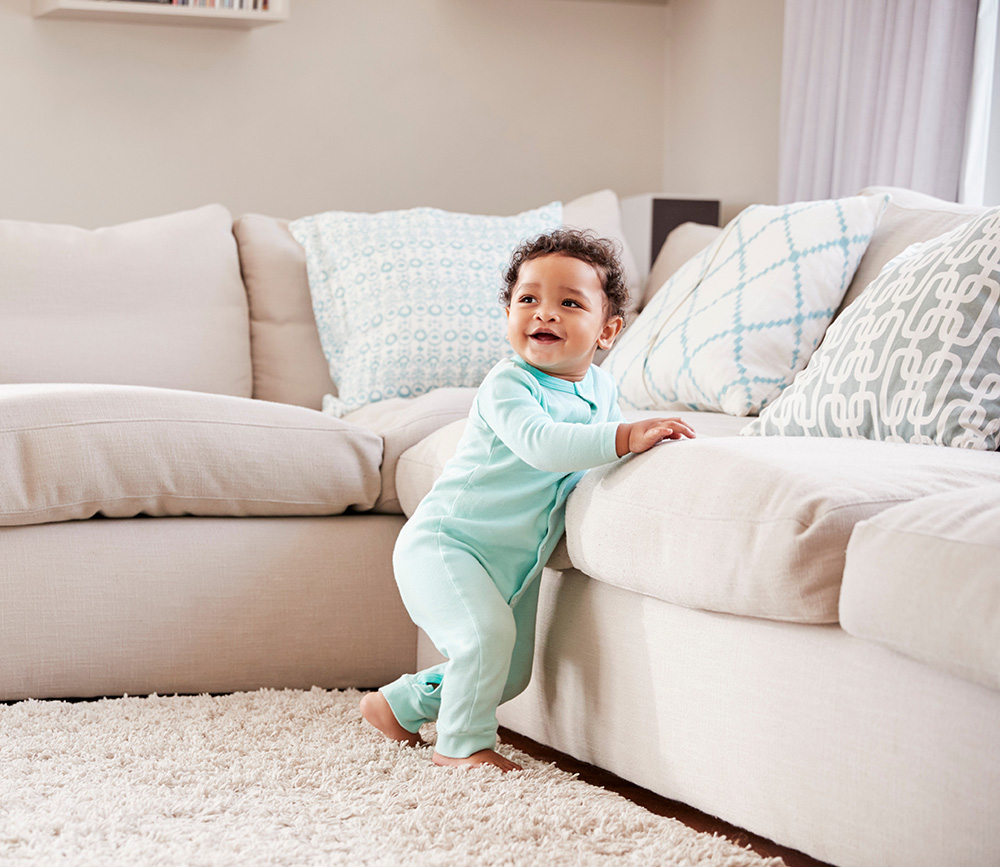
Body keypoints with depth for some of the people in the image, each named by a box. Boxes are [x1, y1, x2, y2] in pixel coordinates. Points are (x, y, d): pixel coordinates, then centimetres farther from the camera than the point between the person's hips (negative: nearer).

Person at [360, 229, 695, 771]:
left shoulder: (601, 388, 2)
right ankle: (461, 745, -9)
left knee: (510, 674, 16)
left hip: (513, 564, 8)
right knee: (486, 634, -30)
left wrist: (650, 440, -2)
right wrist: (623, 438, -46)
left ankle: (399, 705, 34)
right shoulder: (508, 385, -22)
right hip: (441, 543, -8)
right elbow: (537, 443, -39)